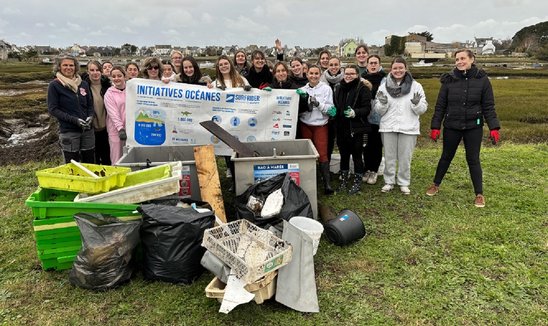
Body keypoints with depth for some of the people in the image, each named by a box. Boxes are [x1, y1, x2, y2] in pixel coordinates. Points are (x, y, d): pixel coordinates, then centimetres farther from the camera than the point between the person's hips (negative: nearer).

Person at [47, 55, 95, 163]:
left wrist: (90, 116, -5)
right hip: (69, 132, -4)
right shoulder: (54, 85, -3)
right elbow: (52, 109, -6)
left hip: (87, 130, 4)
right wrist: (74, 119, -16)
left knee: (90, 165, 11)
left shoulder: (83, 84, 9)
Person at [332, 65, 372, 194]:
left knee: (357, 155, 4)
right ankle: (343, 180, 28)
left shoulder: (363, 89, -6)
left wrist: (355, 113, -28)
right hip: (341, 128, 5)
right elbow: (334, 104, 21)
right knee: (343, 154, 15)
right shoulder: (338, 88, 9)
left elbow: (367, 108, -12)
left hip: (356, 129, -5)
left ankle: (357, 182, 18)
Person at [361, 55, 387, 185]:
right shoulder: (362, 78, 8)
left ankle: (374, 171, 18)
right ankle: (367, 169, 25)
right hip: (365, 118, 3)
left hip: (379, 118, -3)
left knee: (377, 146, 6)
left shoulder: (384, 80, -4)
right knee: (367, 145, 11)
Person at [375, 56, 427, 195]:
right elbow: (379, 111, 6)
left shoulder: (416, 86, 2)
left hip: (408, 128, -1)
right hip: (388, 127, 1)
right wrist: (382, 103, -15)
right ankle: (389, 181, 22)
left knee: (405, 157, 5)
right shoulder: (383, 87, 4)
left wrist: (417, 103, -19)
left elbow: (422, 109, 1)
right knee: (389, 157, 8)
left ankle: (404, 183, 19)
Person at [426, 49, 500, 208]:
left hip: (473, 127, -1)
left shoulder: (482, 79, -5)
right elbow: (440, 105, 0)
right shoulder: (449, 80, -4)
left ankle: (479, 194, 18)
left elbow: (488, 106, -3)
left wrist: (494, 128, -10)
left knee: (473, 159, 5)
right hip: (451, 126, 1)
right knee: (446, 156, 14)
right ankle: (436, 185, 31)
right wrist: (435, 127, -4)